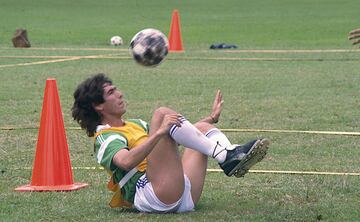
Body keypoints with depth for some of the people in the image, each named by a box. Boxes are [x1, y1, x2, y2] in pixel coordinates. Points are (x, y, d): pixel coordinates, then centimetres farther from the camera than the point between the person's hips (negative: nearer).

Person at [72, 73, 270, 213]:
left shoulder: (134, 124, 32)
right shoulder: (105, 138, 2)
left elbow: (179, 134, 39)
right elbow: (126, 162, -21)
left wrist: (211, 118, 31)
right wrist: (160, 132, -29)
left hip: (183, 194, 9)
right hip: (149, 195, -9)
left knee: (203, 127, 16)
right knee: (162, 113, -15)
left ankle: (232, 157, -18)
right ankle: (224, 157, -28)